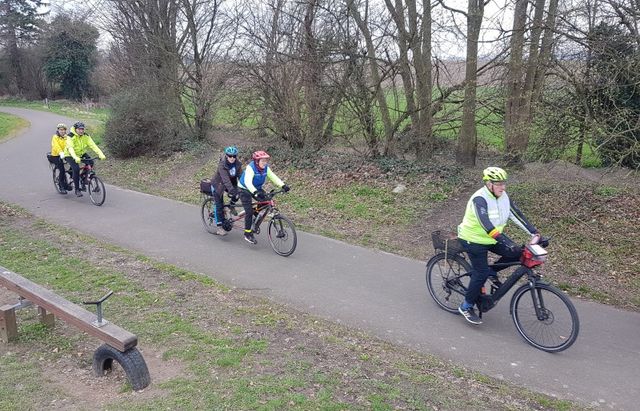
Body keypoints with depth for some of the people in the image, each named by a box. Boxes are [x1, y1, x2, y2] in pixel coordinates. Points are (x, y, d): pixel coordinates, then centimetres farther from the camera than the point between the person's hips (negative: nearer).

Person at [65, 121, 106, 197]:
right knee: (76, 169, -25)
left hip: (81, 154, 4)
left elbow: (93, 145, -21)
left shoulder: (86, 136, -11)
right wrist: (75, 158, -55)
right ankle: (77, 190, -12)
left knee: (90, 163, -22)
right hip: (70, 155, -4)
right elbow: (70, 148, -37)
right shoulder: (70, 136, -23)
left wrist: (101, 154, -37)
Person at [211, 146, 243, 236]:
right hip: (218, 184, -4)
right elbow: (225, 179, -40)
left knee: (237, 195, -22)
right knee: (219, 206, -7)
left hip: (231, 183, 5)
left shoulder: (237, 164, -14)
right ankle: (219, 227, -1)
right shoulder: (222, 164, -30)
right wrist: (231, 190, -51)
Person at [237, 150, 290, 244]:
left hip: (257, 188, 7)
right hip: (245, 189, -6)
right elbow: (247, 182, -42)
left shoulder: (266, 168, -10)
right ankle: (248, 234, -2)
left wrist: (283, 185, -33)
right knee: (249, 211, -13)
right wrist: (255, 192, -58)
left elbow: (273, 177, -17)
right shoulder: (250, 168, -30)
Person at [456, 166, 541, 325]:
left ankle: (490, 271, 15)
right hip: (474, 240, -7)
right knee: (481, 273, -9)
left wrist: (535, 233, -14)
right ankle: (466, 307, 9)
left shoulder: (503, 197, -4)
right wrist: (506, 243, -46)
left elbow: (517, 215, -4)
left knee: (516, 254, -9)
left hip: (492, 238, 7)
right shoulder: (480, 199, -28)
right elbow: (486, 225, -39)